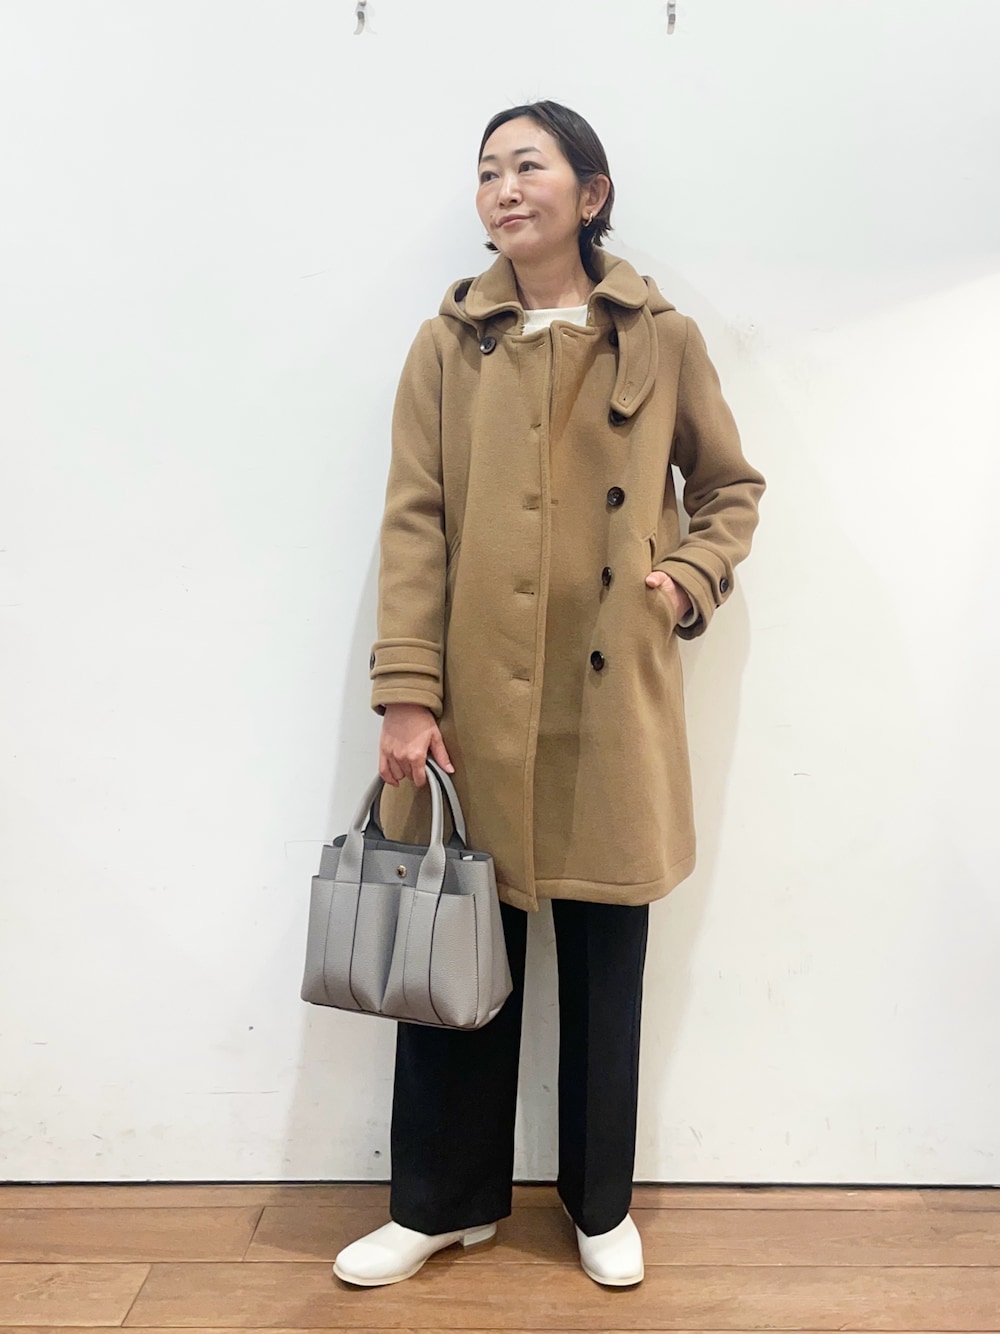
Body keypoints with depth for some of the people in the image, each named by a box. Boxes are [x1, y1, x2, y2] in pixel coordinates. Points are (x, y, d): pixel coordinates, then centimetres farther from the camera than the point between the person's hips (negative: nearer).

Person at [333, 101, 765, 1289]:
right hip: (477, 701, 0)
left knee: (606, 967, 11)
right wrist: (406, 693, -10)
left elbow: (732, 487, 16)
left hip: (611, 703, 1)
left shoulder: (664, 340, 6)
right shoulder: (449, 344, 4)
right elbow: (413, 522, -2)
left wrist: (691, 581, -2)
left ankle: (600, 1204, 34)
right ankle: (443, 1201, 31)